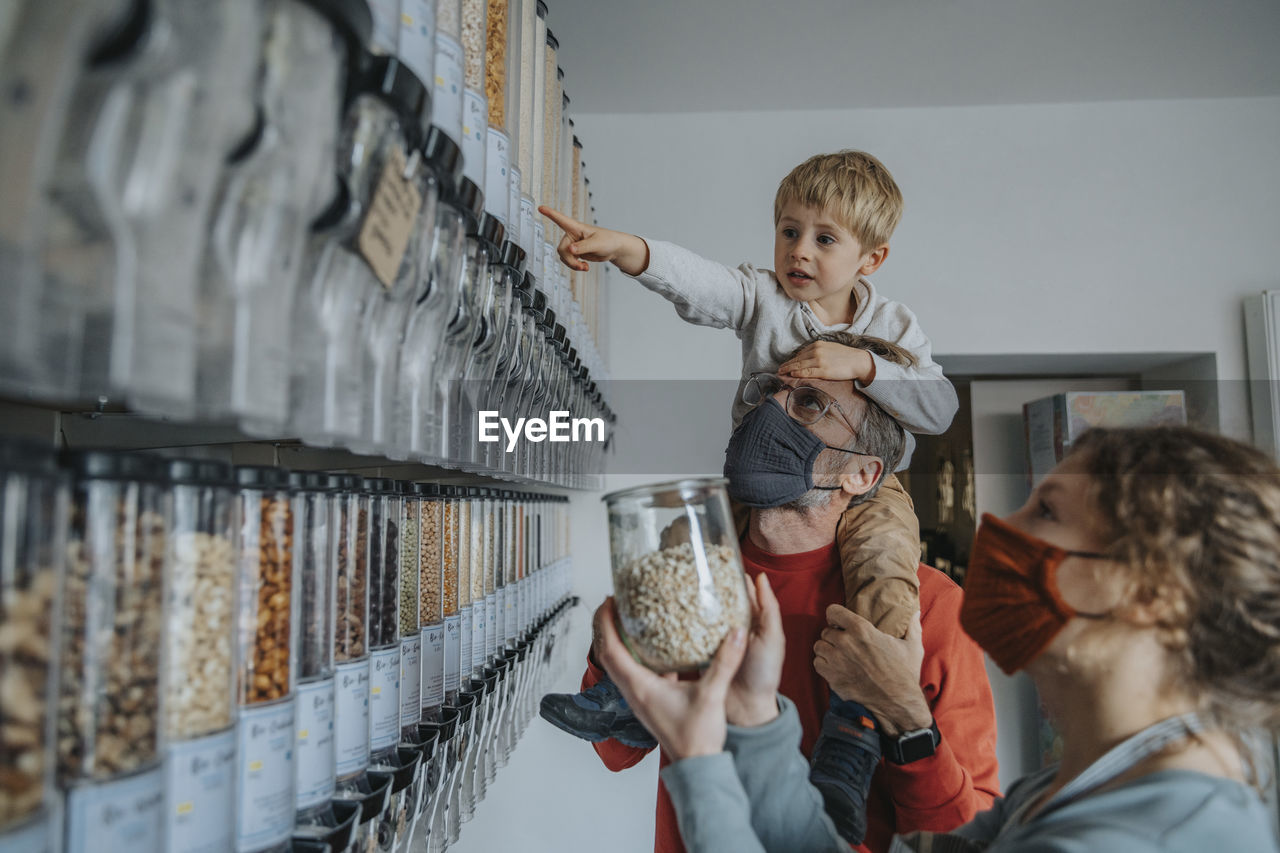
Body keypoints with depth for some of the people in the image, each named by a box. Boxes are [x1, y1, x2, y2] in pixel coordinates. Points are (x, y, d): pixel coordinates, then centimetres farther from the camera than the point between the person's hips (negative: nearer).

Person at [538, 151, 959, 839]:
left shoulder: (892, 326, 1)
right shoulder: (763, 297, 0)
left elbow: (940, 409, -9)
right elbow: (697, 283, -20)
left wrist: (860, 364, -22)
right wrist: (623, 248, -39)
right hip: (761, 483, 3)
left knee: (884, 547, -33)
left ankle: (850, 740, -32)